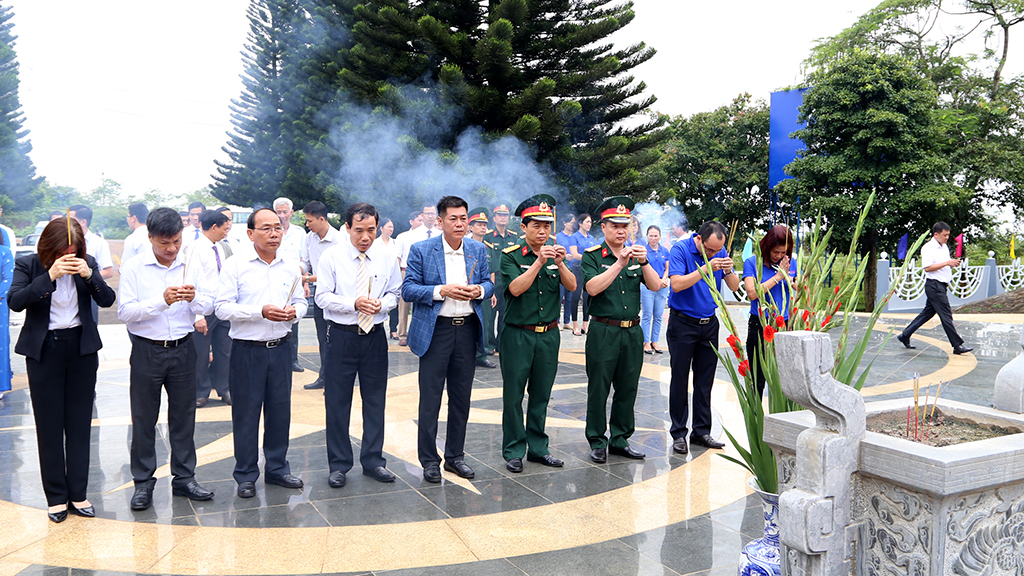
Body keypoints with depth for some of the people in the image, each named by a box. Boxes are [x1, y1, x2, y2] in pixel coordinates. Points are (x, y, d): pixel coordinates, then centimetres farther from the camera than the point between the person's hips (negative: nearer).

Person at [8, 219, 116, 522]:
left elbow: (107, 300, -6)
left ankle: (78, 493, 17)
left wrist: (89, 275, -22)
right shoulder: (28, 265, -5)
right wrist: (50, 275, -28)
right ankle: (56, 497, 15)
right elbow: (15, 301, -19)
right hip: (44, 351, -2)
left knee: (80, 423, 7)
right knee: (49, 425, 4)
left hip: (81, 349, 2)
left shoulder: (86, 263, 0)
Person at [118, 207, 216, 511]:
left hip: (182, 349, 3)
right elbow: (125, 312, -14)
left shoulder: (191, 265, 3)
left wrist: (194, 298, -20)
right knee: (144, 419, 6)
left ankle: (184, 478, 22)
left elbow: (208, 306, 1)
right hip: (147, 351, -2)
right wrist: (161, 300, -25)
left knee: (183, 416, 10)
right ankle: (143, 482, 20)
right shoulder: (133, 268, -5)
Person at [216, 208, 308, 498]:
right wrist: (260, 311, -21)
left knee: (280, 409, 11)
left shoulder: (290, 268, 8)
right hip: (247, 350, -4)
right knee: (246, 412, 4)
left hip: (280, 348, 4)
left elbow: (301, 302, 16)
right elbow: (222, 308, -11)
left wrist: (294, 311, -7)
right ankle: (246, 476, 17)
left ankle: (277, 468, 27)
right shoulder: (235, 266, -5)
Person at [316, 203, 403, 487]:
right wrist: (353, 303, -20)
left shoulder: (386, 257, 3)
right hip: (341, 335, -2)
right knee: (337, 401, 4)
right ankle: (339, 464, 18)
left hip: (375, 335, 2)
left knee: (375, 399, 9)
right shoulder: (332, 256, -4)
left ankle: (373, 461, 24)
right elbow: (323, 296, -5)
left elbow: (394, 293, 10)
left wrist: (381, 304, -12)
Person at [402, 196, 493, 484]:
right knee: (430, 399, 1)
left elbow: (489, 283, 14)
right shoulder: (421, 250, -5)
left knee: (462, 398, 12)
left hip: (468, 330, 4)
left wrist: (479, 290, -9)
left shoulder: (478, 249, 7)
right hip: (435, 331, -4)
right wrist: (442, 291, -21)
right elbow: (408, 289, -8)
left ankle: (455, 456, 27)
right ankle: (429, 461, 15)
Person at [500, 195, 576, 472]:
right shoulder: (511, 255, -5)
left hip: (549, 335, 4)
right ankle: (514, 450, 15)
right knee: (513, 395, 3)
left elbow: (572, 286, -5)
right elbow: (515, 288, -20)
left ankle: (538, 447, 24)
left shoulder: (555, 254, 7)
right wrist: (538, 262, -27)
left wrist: (560, 263, -22)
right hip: (518, 334, -4)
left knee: (541, 395, 13)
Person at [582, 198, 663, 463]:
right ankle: (597, 442, 14)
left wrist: (644, 262, -18)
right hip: (603, 332, -4)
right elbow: (592, 287, -18)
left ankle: (620, 439, 23)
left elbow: (655, 285, -1)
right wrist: (620, 263, -24)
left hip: (633, 331, 4)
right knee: (599, 389, 2)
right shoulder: (592, 256, -2)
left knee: (628, 389, 11)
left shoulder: (636, 255, 11)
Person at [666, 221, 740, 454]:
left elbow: (734, 287, 2)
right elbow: (677, 284, -23)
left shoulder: (720, 252, 4)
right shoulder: (680, 249, -11)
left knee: (705, 380, 8)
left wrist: (728, 271, -18)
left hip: (709, 323, 5)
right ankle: (678, 433, 10)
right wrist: (706, 268, -27)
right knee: (680, 379, 1)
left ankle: (702, 431, 18)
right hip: (682, 323, -4)